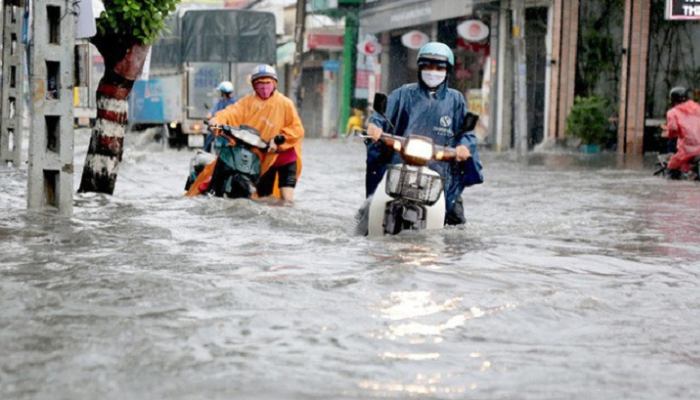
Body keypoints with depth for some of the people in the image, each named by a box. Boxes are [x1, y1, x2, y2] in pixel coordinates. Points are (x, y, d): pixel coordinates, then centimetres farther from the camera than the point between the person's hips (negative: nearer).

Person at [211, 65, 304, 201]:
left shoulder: (285, 104, -6)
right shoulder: (248, 102, -1)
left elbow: (297, 129, -10)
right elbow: (233, 112, -18)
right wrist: (218, 119, -39)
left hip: (284, 156, -2)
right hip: (262, 159, 3)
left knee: (286, 200, -12)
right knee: (262, 198, 12)